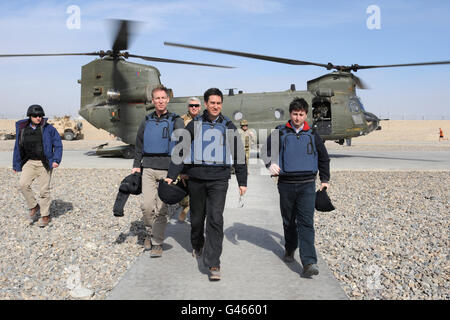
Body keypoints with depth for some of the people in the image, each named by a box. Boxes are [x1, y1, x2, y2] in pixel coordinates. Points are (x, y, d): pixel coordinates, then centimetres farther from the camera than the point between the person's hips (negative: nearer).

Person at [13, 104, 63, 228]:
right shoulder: (22, 129, 5)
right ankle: (34, 206, 6)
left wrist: (56, 160, -15)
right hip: (29, 162, 3)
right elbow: (18, 147, 13)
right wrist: (16, 164, 15)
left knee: (44, 190, 0)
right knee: (23, 184, -16)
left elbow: (58, 145, -3)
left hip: (44, 163, -3)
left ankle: (45, 216, 14)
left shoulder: (48, 128, -5)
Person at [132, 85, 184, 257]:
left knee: (161, 208, -1)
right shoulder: (147, 121, 14)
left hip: (167, 169, -3)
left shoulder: (176, 121, 3)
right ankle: (150, 232, 21)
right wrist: (136, 165, 12)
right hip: (148, 168, 3)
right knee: (147, 205, -5)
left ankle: (157, 243, 9)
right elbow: (139, 145, 20)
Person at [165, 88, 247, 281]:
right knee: (197, 217, 14)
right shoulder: (194, 125, 5)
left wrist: (242, 182, 10)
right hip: (196, 178, 1)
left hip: (219, 180, -1)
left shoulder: (228, 127, 7)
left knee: (215, 219, -11)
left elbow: (238, 155, 12)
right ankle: (197, 246, 42)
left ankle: (213, 264, -9)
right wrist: (171, 175, -4)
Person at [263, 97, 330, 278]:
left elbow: (324, 158, 20)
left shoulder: (312, 135, 9)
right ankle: (290, 249, 37)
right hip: (286, 184, 0)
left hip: (307, 184, 0)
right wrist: (270, 163, -24)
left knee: (306, 222, -9)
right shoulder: (280, 132, 4)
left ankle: (309, 262, -13)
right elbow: (268, 149, -2)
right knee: (289, 220, 13)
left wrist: (325, 179, 17)